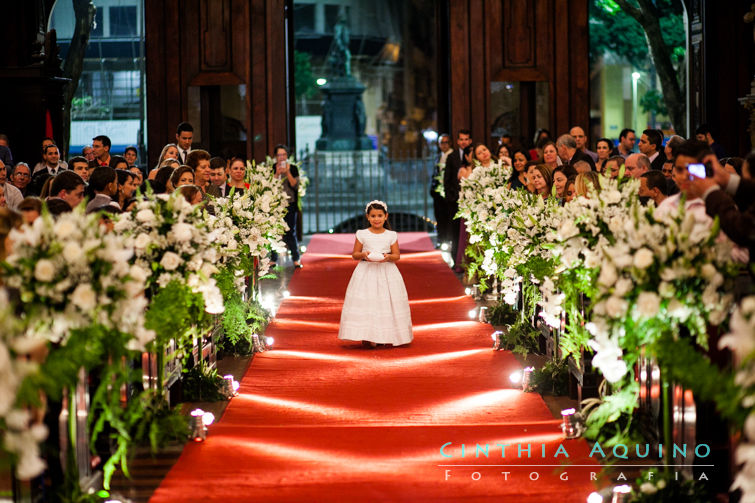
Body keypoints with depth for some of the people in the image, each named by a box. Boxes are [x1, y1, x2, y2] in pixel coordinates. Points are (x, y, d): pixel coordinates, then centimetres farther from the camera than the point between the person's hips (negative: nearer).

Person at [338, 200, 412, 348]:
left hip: (386, 272, 1)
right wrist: (363, 255, -14)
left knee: (388, 303, -3)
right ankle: (368, 337, -4)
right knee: (365, 303, -8)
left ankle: (388, 337, 6)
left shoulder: (391, 235, 4)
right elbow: (354, 254, 7)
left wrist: (388, 257, -15)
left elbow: (397, 255, 6)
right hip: (366, 272, -1)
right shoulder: (362, 234, 3)